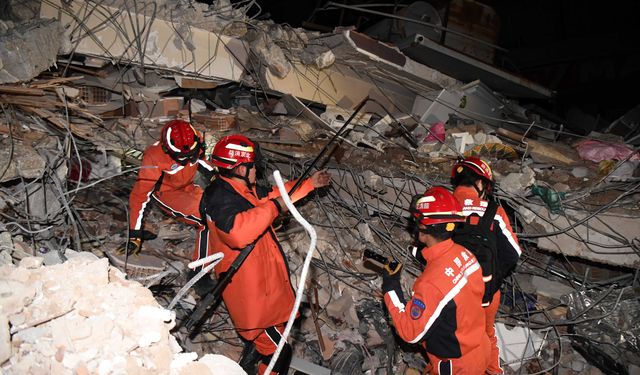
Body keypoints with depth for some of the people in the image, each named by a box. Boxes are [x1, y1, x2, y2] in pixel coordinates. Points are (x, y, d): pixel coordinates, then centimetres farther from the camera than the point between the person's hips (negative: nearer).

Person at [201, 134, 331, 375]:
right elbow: (238, 231, -46)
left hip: (264, 281, 11)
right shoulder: (221, 199, -27)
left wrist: (310, 183, 20)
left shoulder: (242, 189, 5)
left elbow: (274, 194, 20)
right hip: (251, 292, -11)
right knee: (278, 351, 0)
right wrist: (273, 207, -35)